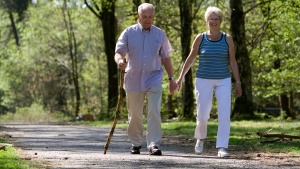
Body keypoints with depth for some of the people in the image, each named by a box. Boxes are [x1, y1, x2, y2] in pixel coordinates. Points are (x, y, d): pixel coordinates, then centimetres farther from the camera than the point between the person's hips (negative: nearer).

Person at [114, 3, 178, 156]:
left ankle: (153, 144, -15)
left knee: (154, 112, -13)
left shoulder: (160, 34, 7)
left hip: (154, 79, 0)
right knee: (134, 114, 7)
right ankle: (136, 144, 22)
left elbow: (165, 58, 13)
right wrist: (120, 61, -28)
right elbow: (118, 52, -4)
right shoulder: (129, 33, 3)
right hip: (133, 78, 0)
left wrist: (171, 78, 10)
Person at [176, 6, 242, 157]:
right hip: (203, 81, 0)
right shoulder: (200, 38, -1)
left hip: (223, 81, 0)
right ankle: (200, 138, 30)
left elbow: (232, 62, 2)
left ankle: (222, 148, -12)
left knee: (224, 115, -13)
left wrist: (238, 82, -3)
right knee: (203, 116, -1)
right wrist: (181, 77, 7)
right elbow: (190, 58, 7)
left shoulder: (227, 39, 0)